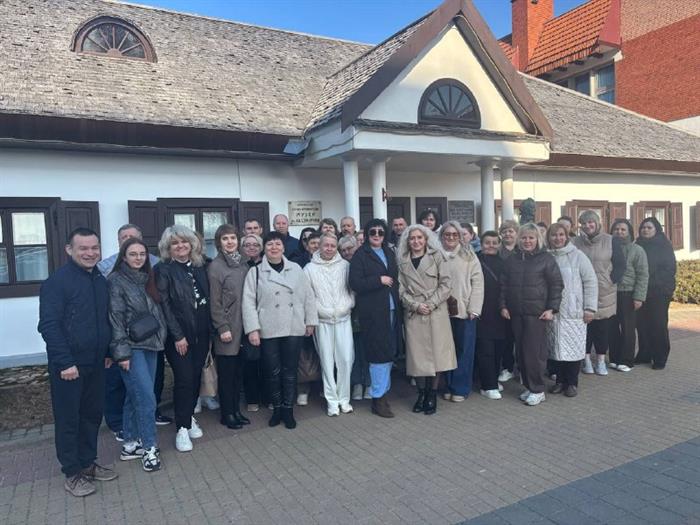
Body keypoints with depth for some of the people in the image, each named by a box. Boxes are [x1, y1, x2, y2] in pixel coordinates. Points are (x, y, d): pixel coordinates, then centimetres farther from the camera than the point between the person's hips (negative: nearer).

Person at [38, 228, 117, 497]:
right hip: (68, 365, -7)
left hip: (95, 363, 7)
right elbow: (48, 325, -18)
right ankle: (72, 473, 20)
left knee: (92, 415, 15)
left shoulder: (101, 280, 8)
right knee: (68, 419, 6)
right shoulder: (57, 281, -14)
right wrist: (64, 362, -20)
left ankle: (88, 463, 31)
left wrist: (108, 351, 12)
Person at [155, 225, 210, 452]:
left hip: (201, 333, 5)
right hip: (178, 335, -4)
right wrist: (178, 336, -13)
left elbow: (208, 299, 11)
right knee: (184, 379, -4)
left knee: (196, 377, 9)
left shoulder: (200, 267, 9)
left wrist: (209, 329, 6)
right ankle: (182, 428, 9)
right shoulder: (163, 270, -5)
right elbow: (164, 305, -10)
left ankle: (189, 417, 28)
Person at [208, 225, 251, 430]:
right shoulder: (215, 266, -7)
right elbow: (214, 301, -10)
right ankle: (227, 414, 17)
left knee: (238, 371, 13)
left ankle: (236, 410, 25)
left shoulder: (243, 263, 9)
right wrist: (222, 328, -13)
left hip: (243, 325, 5)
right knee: (226, 372, 5)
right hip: (227, 327, -5)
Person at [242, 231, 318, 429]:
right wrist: (252, 329, -11)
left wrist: (310, 321, 6)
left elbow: (308, 296, 9)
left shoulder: (296, 269, 6)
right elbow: (249, 302, -5)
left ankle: (288, 409, 21)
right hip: (268, 331, -1)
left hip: (294, 329, 2)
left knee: (290, 370, 8)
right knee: (272, 372, 7)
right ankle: (277, 408, 25)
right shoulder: (255, 272, -1)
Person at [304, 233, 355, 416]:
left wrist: (349, 305, -3)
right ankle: (332, 401, 13)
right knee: (327, 361, 3)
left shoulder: (345, 265, 5)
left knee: (346, 359, -1)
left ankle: (344, 398, 14)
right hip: (322, 320, -1)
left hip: (344, 318, 1)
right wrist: (319, 310, -6)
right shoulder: (310, 268, 1)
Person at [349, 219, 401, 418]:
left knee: (389, 352, 9)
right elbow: (355, 283, -12)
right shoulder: (360, 255, -3)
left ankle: (383, 391, 23)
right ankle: (378, 398, 5)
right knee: (379, 353, -6)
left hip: (391, 310, 6)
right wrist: (378, 280, -13)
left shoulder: (389, 253, 17)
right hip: (372, 312, -6)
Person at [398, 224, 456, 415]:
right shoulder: (403, 263, 10)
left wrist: (431, 304, -10)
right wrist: (416, 305, -10)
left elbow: (446, 284, -2)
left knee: (436, 352, -1)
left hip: (436, 312, -1)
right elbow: (401, 290, 5)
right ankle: (421, 393, 16)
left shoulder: (436, 257, 4)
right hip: (413, 314, 2)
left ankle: (432, 394, 10)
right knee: (417, 354, 2)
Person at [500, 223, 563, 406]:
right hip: (516, 312, 5)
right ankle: (528, 386, 20)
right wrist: (504, 306, 7)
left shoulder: (546, 258, -1)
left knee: (534, 351, -6)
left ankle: (537, 390, 7)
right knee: (521, 351, 7)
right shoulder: (512, 259, 12)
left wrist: (552, 308, -8)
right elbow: (504, 285, 15)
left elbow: (557, 284, -2)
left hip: (537, 312, -4)